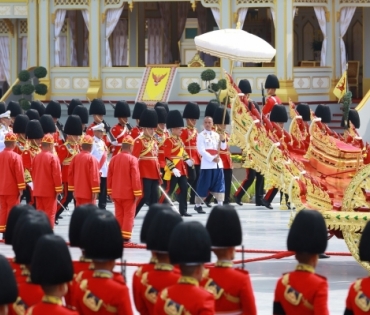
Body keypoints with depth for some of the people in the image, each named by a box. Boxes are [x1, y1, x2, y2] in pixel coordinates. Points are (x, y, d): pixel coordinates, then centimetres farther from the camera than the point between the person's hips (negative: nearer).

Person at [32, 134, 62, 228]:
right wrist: (58, 189, -8)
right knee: (50, 213, -1)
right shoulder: (53, 157, -14)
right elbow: (57, 175, -15)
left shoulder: (36, 157, 6)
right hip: (49, 190, -6)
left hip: (38, 190, 6)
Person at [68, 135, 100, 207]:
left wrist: (73, 190, 18)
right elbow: (94, 176, -18)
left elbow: (70, 174, 10)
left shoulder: (75, 158, 4)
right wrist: (95, 192, -13)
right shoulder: (92, 159, -14)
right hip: (88, 192, -6)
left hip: (78, 192, 6)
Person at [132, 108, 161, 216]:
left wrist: (158, 173, 17)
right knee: (144, 196, -11)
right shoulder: (139, 141, -7)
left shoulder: (153, 141, 17)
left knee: (154, 198, 6)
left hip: (154, 173, 8)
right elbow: (135, 158, -12)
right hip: (144, 173, -8)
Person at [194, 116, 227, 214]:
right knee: (203, 185, -2)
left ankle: (220, 205, 6)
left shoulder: (217, 135, 13)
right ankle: (197, 205, 7)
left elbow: (223, 147, 14)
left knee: (219, 184, 3)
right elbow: (201, 150, -13)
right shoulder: (201, 135, -4)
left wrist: (223, 140, -7)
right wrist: (212, 158, -19)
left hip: (218, 163, 5)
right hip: (206, 164, -5)